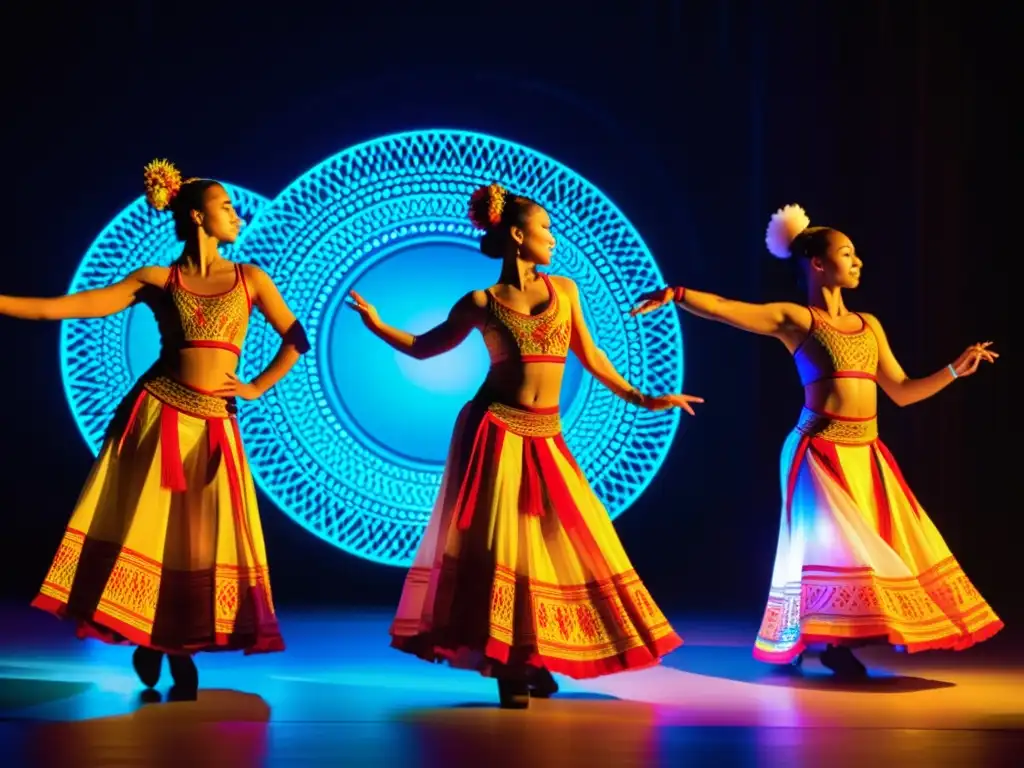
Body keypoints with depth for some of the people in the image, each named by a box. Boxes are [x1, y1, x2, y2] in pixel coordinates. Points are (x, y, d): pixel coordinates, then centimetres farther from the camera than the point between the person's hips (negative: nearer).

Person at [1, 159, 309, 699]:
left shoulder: (250, 279, 7)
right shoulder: (158, 281, 3)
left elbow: (296, 341, 12)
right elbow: (68, 307, -2)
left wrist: (256, 388, 6)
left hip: (213, 426, 1)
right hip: (156, 414, -1)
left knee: (200, 542, -1)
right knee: (141, 529, -2)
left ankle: (180, 652, 12)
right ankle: (146, 644, 14)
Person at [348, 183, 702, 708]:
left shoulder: (564, 290, 10)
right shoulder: (481, 303, 0)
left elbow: (590, 357, 18)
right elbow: (424, 347, 12)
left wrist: (639, 399, 17)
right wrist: (375, 324, -1)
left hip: (545, 437, 4)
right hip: (495, 431, -4)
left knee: (564, 542, 2)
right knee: (497, 543, -6)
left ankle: (532, 659, 14)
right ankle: (506, 664, 0)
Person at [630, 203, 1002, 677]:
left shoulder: (869, 325, 14)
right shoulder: (794, 320, -4)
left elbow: (901, 392, 18)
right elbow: (725, 309, -16)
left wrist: (956, 369, 10)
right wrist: (675, 294, -33)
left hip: (867, 455, 7)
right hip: (820, 452, -7)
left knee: (874, 548, 6)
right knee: (832, 545, -7)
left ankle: (838, 644, 14)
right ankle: (829, 642, 3)